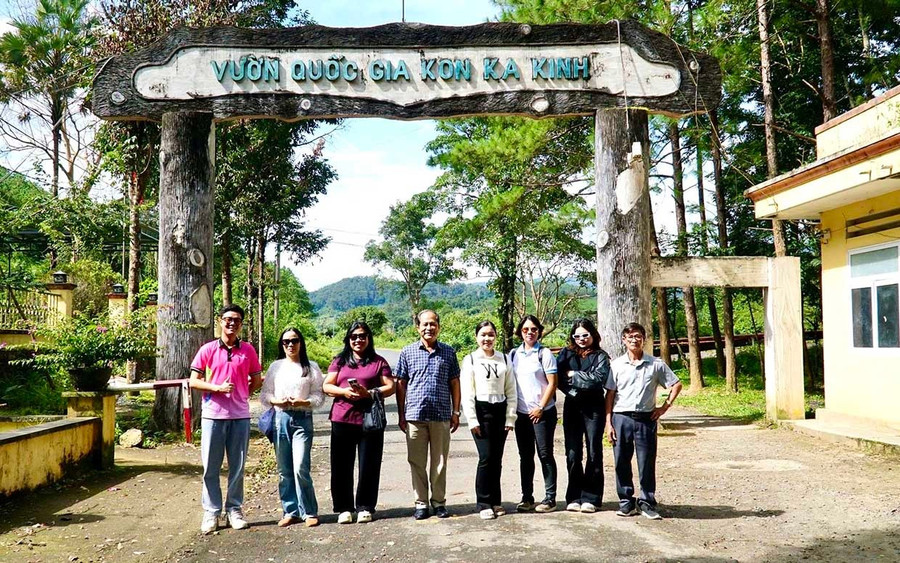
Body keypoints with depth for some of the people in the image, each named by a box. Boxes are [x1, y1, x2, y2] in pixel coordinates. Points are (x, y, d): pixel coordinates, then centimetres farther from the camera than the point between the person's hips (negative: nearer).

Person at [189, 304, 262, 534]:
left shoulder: (248, 350, 6)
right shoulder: (208, 350, 2)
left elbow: (256, 381, 15)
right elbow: (194, 381, 1)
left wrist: (240, 394, 2)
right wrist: (217, 388, -13)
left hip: (240, 416, 1)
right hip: (213, 414, -1)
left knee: (237, 467, 7)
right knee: (210, 467, 3)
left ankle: (234, 510, 19)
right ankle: (211, 512, 13)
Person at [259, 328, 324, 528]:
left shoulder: (311, 367, 5)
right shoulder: (276, 366, 11)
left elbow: (319, 396, 3)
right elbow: (264, 395, 11)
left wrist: (302, 402, -14)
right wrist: (277, 401, -9)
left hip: (303, 419, -3)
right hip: (280, 419, 3)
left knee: (300, 468, -11)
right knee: (284, 470, 6)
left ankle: (309, 512, 1)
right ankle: (290, 511, 16)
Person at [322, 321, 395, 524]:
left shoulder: (378, 362, 9)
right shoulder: (339, 361, 13)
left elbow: (390, 387, 2)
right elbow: (327, 386, 7)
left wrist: (370, 393, -14)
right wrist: (344, 391, -13)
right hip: (342, 420, 1)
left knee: (369, 467, 1)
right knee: (342, 466, 3)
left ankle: (365, 507, 13)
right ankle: (344, 508, 13)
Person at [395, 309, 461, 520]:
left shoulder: (448, 352, 8)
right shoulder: (408, 352, 5)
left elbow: (454, 383, 10)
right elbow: (401, 384, 7)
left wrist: (456, 412, 6)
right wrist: (401, 415, 4)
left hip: (441, 416, 1)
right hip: (415, 415, 0)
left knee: (439, 462, 7)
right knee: (417, 462, 4)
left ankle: (439, 502, 17)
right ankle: (421, 503, 14)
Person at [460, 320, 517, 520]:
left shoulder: (504, 360, 8)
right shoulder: (470, 360, 0)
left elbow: (511, 391, 8)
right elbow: (466, 393, -3)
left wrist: (510, 418, 2)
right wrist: (472, 420, -9)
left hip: (500, 411, 3)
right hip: (481, 410, -3)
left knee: (497, 459, 6)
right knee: (486, 458, -8)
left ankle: (495, 501, 17)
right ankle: (484, 504, 0)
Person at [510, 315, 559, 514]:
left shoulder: (544, 354, -3)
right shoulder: (514, 354, 10)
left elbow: (552, 383, -7)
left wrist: (541, 408, -12)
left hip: (542, 412, -4)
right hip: (521, 413, 5)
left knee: (545, 454, 0)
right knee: (525, 457, 10)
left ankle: (550, 499, 7)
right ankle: (527, 498, 17)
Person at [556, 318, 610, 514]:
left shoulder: (600, 356, 3)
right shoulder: (566, 354, 9)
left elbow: (599, 378, -14)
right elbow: (558, 377, -2)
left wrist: (574, 375, -9)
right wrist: (574, 391, -14)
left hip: (594, 408, -1)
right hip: (572, 407, 2)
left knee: (594, 452, 2)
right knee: (572, 453, 1)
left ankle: (590, 498, 9)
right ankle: (574, 497, 10)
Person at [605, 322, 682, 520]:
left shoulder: (655, 364, 2)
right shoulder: (617, 365, 3)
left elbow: (676, 385, 11)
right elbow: (609, 395, 4)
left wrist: (665, 407, 2)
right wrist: (608, 423, -1)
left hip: (646, 419, -1)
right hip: (621, 418, 1)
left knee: (647, 463, 2)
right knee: (621, 463, 4)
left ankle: (647, 502, 14)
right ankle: (626, 502, 16)